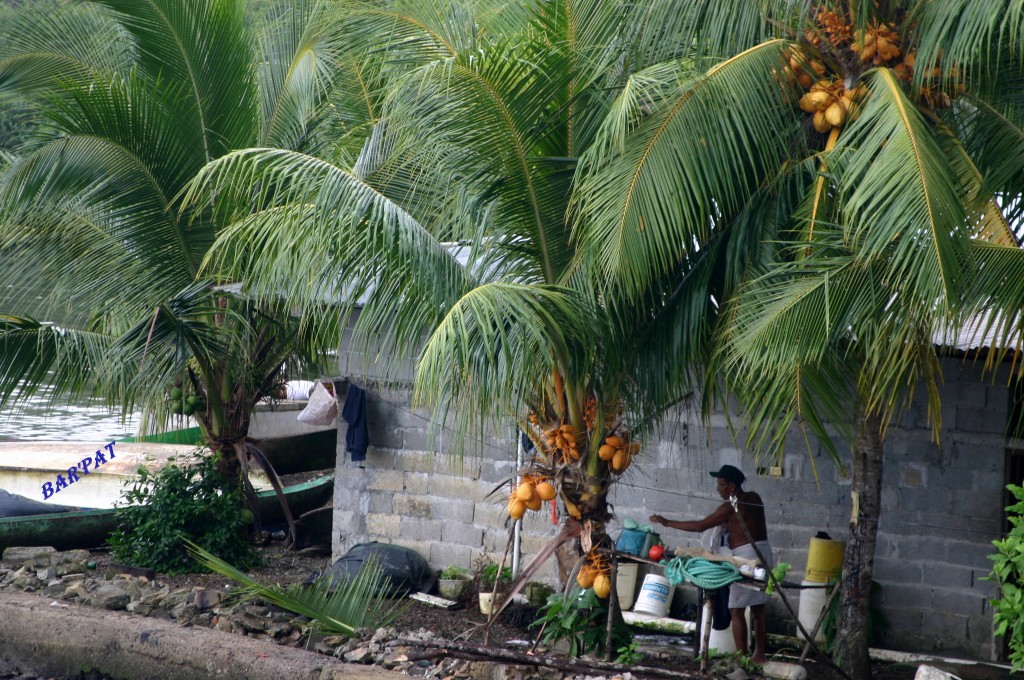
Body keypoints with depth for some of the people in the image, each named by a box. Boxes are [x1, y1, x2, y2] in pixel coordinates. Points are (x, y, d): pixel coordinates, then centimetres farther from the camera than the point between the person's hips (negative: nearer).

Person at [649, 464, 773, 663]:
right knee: (757, 608, 13)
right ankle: (759, 654, 17)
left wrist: (668, 523, -6)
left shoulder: (730, 507, -12)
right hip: (763, 552, 9)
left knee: (736, 609, -4)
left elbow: (700, 526, -11)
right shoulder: (754, 498, 10)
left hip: (747, 555, -9)